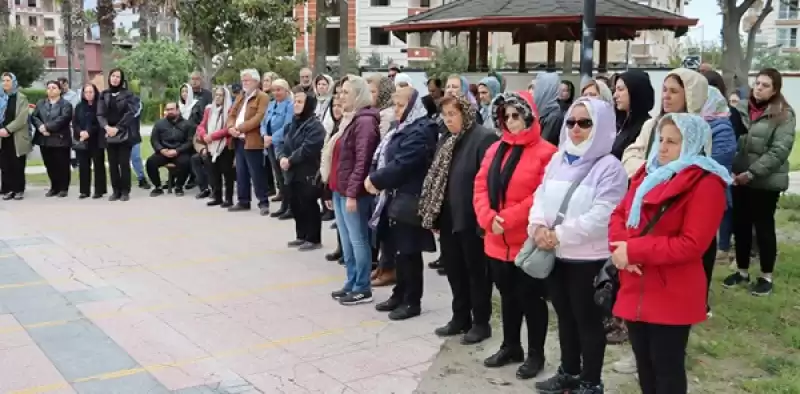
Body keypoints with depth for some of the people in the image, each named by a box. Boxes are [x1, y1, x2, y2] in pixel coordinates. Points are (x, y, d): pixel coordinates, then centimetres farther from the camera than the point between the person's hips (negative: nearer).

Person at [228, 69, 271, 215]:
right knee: (241, 173, 12)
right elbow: (231, 114, 15)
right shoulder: (239, 97, 21)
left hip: (252, 141, -8)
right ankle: (243, 201, 20)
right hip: (238, 141, 8)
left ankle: (263, 202, 1)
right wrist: (231, 127, -7)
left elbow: (259, 118, -17)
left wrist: (239, 128, -18)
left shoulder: (262, 97, -5)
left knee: (256, 174, -6)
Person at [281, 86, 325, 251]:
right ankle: (301, 236, 28)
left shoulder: (315, 126, -14)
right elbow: (284, 144, 14)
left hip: (308, 173, -9)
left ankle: (314, 239, 7)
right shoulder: (292, 124, 16)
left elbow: (307, 149, -23)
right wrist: (282, 157, -6)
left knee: (309, 206, -3)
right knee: (295, 205, 15)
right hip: (293, 173, 9)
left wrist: (290, 160, -15)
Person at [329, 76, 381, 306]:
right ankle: (351, 284, 23)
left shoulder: (365, 121, -14)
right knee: (346, 240, 14)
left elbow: (362, 161, -21)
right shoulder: (350, 120, 17)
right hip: (340, 190, 10)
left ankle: (363, 289, 8)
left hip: (352, 192, -10)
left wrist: (352, 193, -23)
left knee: (358, 240, -1)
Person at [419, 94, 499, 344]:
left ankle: (481, 322, 19)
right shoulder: (446, 140, 14)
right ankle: (460, 317, 31)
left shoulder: (484, 138, -14)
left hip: (472, 220, -8)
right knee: (454, 271, 16)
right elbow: (435, 177, 16)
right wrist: (433, 215, 12)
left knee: (477, 272, 5)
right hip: (449, 219, 8)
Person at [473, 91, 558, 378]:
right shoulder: (495, 150, 11)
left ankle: (536, 354, 20)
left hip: (528, 242, -6)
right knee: (508, 295, 18)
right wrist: (488, 218, -12)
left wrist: (508, 218, -20)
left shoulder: (545, 153, -11)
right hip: (498, 241, 7)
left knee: (530, 297, 5)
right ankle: (511, 347, 33)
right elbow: (481, 187, 5)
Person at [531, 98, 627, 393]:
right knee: (565, 316, 19)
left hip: (588, 258, -7)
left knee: (588, 320, 6)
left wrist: (559, 235, -20)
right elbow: (541, 196, 7)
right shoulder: (558, 160, 9)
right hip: (555, 254, 7)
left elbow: (600, 216, -21)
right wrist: (537, 225, -12)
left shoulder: (609, 166, -13)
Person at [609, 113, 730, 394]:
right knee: (644, 364, 19)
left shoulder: (705, 183, -13)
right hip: (635, 290, 7)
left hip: (672, 297, -7)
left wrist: (634, 250, -21)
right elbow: (619, 214, 10)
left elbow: (692, 244, -21)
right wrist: (621, 245, -12)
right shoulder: (647, 174, 11)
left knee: (667, 368, 5)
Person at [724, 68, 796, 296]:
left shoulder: (783, 115, -7)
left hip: (766, 182, -4)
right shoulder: (740, 108, 5)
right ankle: (742, 272, 28)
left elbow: (779, 151, -15)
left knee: (763, 227, 5)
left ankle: (767, 277, 19)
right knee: (740, 226, 12)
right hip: (739, 179, 4)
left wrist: (751, 173, -18)